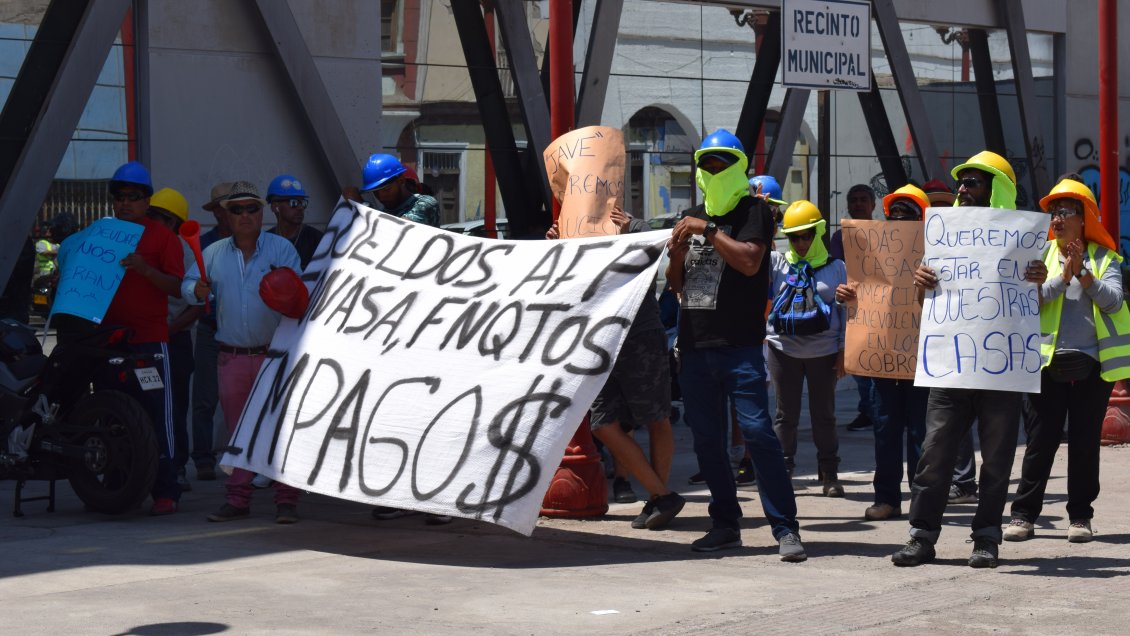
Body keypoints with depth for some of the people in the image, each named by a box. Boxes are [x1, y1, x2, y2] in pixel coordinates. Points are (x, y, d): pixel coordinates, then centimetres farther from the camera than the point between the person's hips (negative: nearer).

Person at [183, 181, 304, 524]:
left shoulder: (281, 248, 1)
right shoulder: (213, 253, 11)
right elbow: (187, 286, 5)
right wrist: (199, 290, -18)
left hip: (276, 352, -3)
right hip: (232, 357, 3)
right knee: (237, 429, 8)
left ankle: (286, 499, -2)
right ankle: (237, 499, 14)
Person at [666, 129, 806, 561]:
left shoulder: (753, 210, -1)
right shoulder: (692, 217, 18)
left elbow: (750, 261, -18)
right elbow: (675, 283, 20)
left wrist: (708, 231, -16)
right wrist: (677, 252, 0)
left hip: (739, 346, -6)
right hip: (695, 344, 7)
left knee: (757, 431, -12)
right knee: (706, 439, 8)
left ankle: (785, 528, -10)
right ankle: (725, 525, 18)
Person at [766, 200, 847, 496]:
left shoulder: (836, 268, 3)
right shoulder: (777, 263, 3)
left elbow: (845, 311, 4)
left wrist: (843, 351, -1)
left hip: (823, 350, 0)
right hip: (784, 348, 0)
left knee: (824, 414, 7)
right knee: (785, 414, 5)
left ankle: (829, 474, 13)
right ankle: (781, 471, 11)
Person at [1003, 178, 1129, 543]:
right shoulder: (1041, 255, 8)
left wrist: (1083, 274, -20)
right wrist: (1062, 278, -18)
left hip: (1093, 363, 0)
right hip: (1050, 362, 0)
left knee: (1085, 441, 4)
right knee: (1040, 440, 0)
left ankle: (1080, 516, 13)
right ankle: (1024, 514, 6)